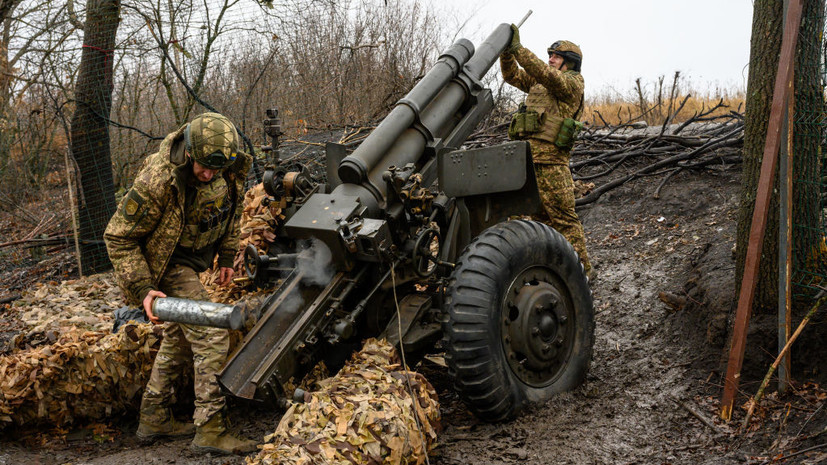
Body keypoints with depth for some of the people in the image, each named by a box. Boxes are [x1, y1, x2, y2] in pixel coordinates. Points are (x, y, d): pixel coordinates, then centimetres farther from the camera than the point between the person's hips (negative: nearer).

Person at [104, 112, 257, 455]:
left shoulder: (230, 166, -14)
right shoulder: (157, 181, -33)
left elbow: (231, 207, 9)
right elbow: (118, 236, -23)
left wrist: (226, 256, 11)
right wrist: (142, 289, -27)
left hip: (193, 258, 8)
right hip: (166, 264, -8)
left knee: (179, 339, 18)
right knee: (211, 337, -15)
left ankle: (153, 419, 32)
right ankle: (210, 430, -6)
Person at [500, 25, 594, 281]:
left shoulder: (572, 83, -1)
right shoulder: (539, 83, 23)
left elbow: (545, 74, -17)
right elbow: (512, 75, 22)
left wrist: (518, 49, -18)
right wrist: (507, 50, 6)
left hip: (550, 157, -8)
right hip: (527, 153, 8)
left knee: (563, 215, -8)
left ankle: (581, 267, -3)